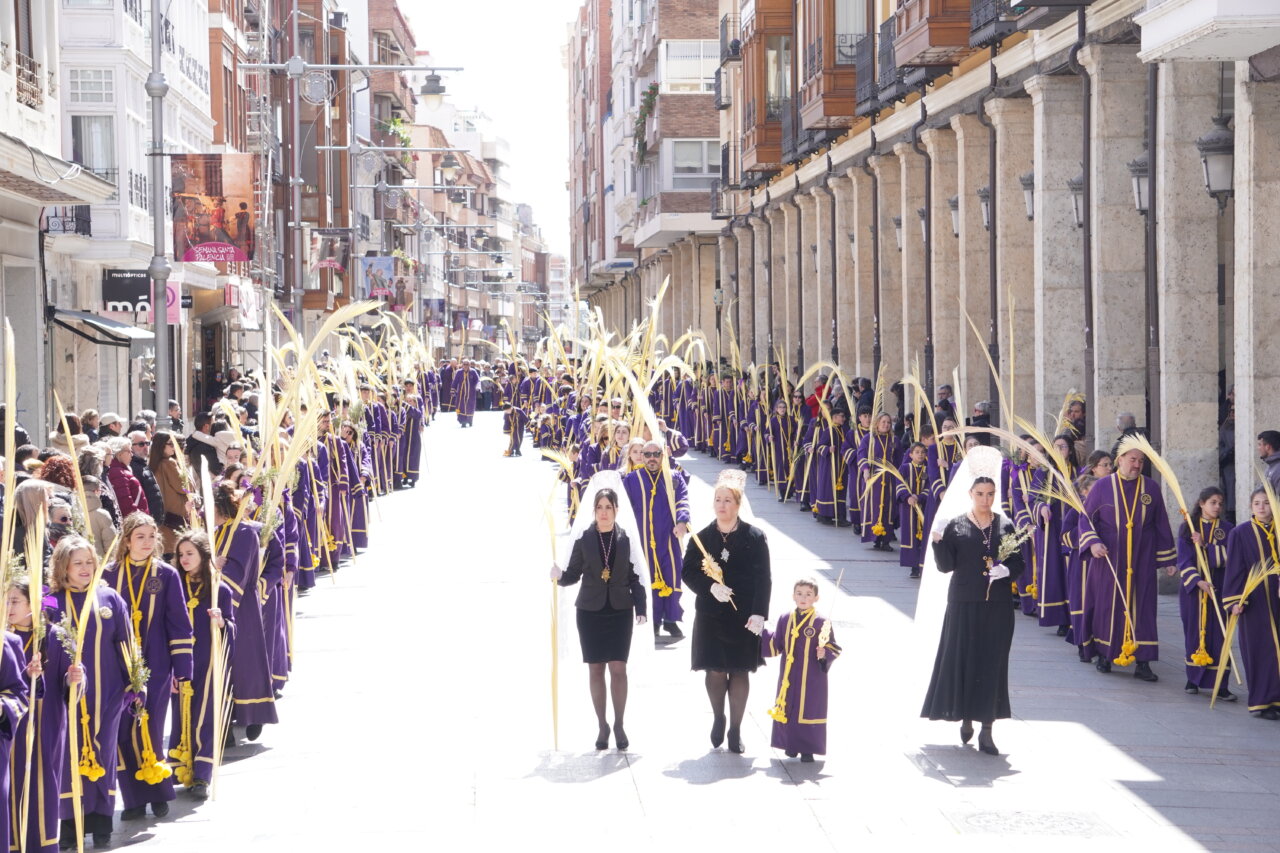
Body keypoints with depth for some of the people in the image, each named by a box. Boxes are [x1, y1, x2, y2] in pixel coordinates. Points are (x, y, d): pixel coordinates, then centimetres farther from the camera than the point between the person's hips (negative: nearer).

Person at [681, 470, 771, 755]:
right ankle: (718, 718, 28)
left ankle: (735, 730, 14)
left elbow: (763, 579, -4)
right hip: (710, 614, 1)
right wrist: (710, 588, -16)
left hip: (744, 616, -1)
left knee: (740, 671, 3)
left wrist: (759, 613, -14)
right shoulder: (701, 537, 2)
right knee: (715, 670, 3)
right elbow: (687, 573, 3)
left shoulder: (755, 537, -3)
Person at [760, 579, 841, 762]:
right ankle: (791, 745, 25)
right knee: (788, 711, 10)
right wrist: (761, 633, 5)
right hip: (789, 677, 4)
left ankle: (807, 749, 12)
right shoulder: (785, 619, 3)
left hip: (812, 679, -4)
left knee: (809, 711, 1)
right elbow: (776, 646, 10)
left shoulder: (821, 623, -9)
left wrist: (825, 654, -25)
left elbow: (834, 649, -5)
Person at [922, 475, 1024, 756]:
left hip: (998, 605, 1)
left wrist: (1007, 570, -13)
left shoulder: (1006, 527, 7)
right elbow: (946, 565, -2)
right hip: (964, 604, -1)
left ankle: (987, 728, 2)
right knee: (962, 659, 0)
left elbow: (1018, 563, 9)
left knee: (993, 664, -1)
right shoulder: (956, 527, 3)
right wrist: (938, 541, -19)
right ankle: (966, 718, 19)